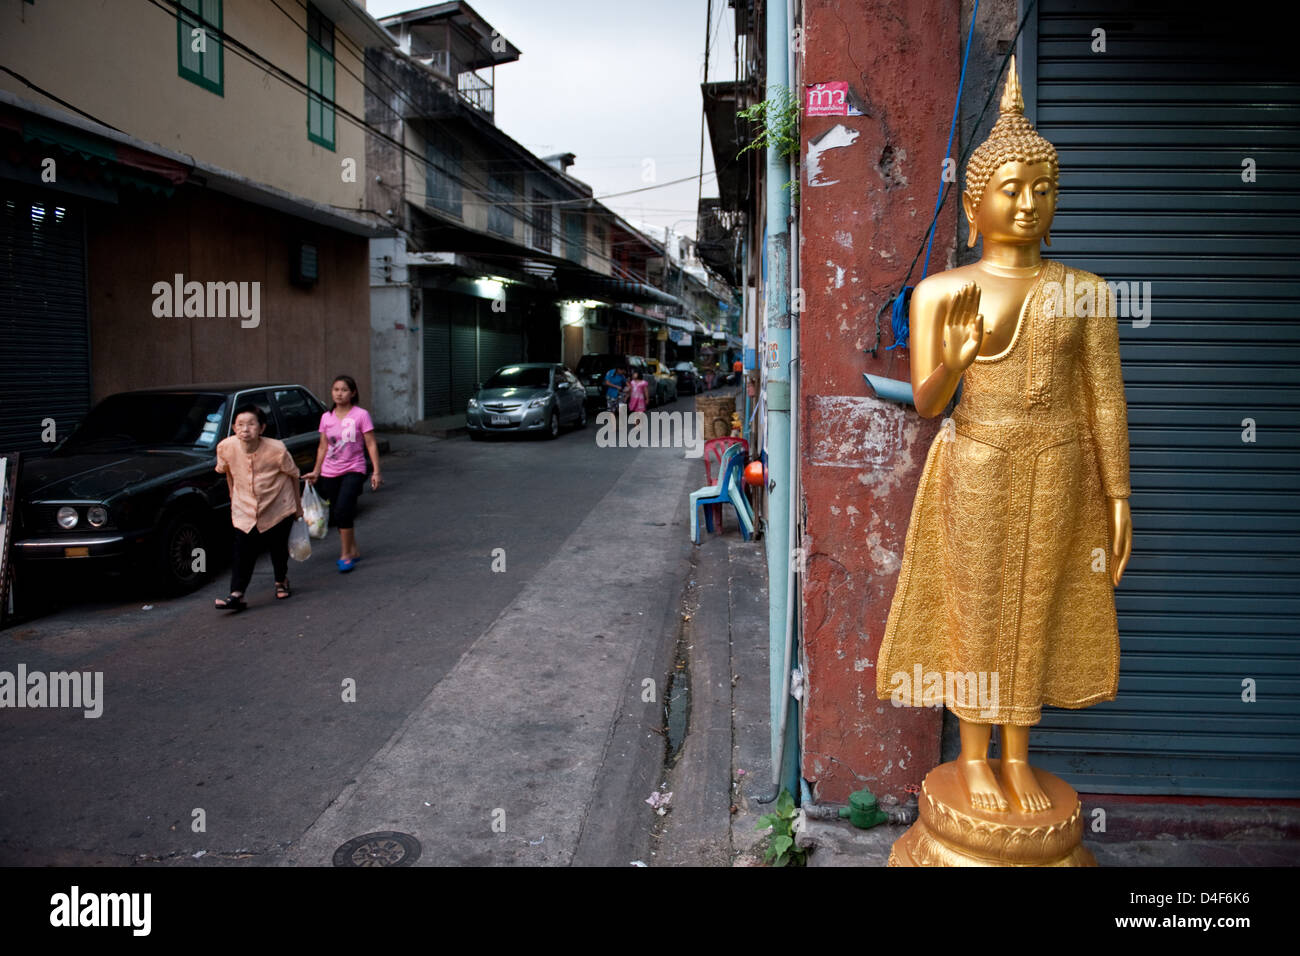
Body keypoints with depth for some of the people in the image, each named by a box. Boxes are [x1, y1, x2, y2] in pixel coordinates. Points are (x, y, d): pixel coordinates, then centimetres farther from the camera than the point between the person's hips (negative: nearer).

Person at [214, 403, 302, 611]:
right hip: (245, 512, 1)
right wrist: (234, 496, 16)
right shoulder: (226, 447, -16)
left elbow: (293, 475, -5)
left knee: (279, 549, 11)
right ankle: (237, 595, -5)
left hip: (278, 509, -1)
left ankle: (281, 581, 37)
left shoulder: (276, 450, -22)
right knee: (242, 553, -8)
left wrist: (298, 505, 4)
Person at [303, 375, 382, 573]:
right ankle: (352, 551, 24)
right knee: (337, 515, 9)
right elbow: (323, 447, 14)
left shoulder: (361, 415, -5)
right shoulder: (326, 417, 7)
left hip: (353, 471, -5)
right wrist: (316, 472, 10)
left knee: (342, 511, -19)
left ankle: (345, 555, -8)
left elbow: (371, 445, -5)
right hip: (330, 473, 5)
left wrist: (376, 471, -11)